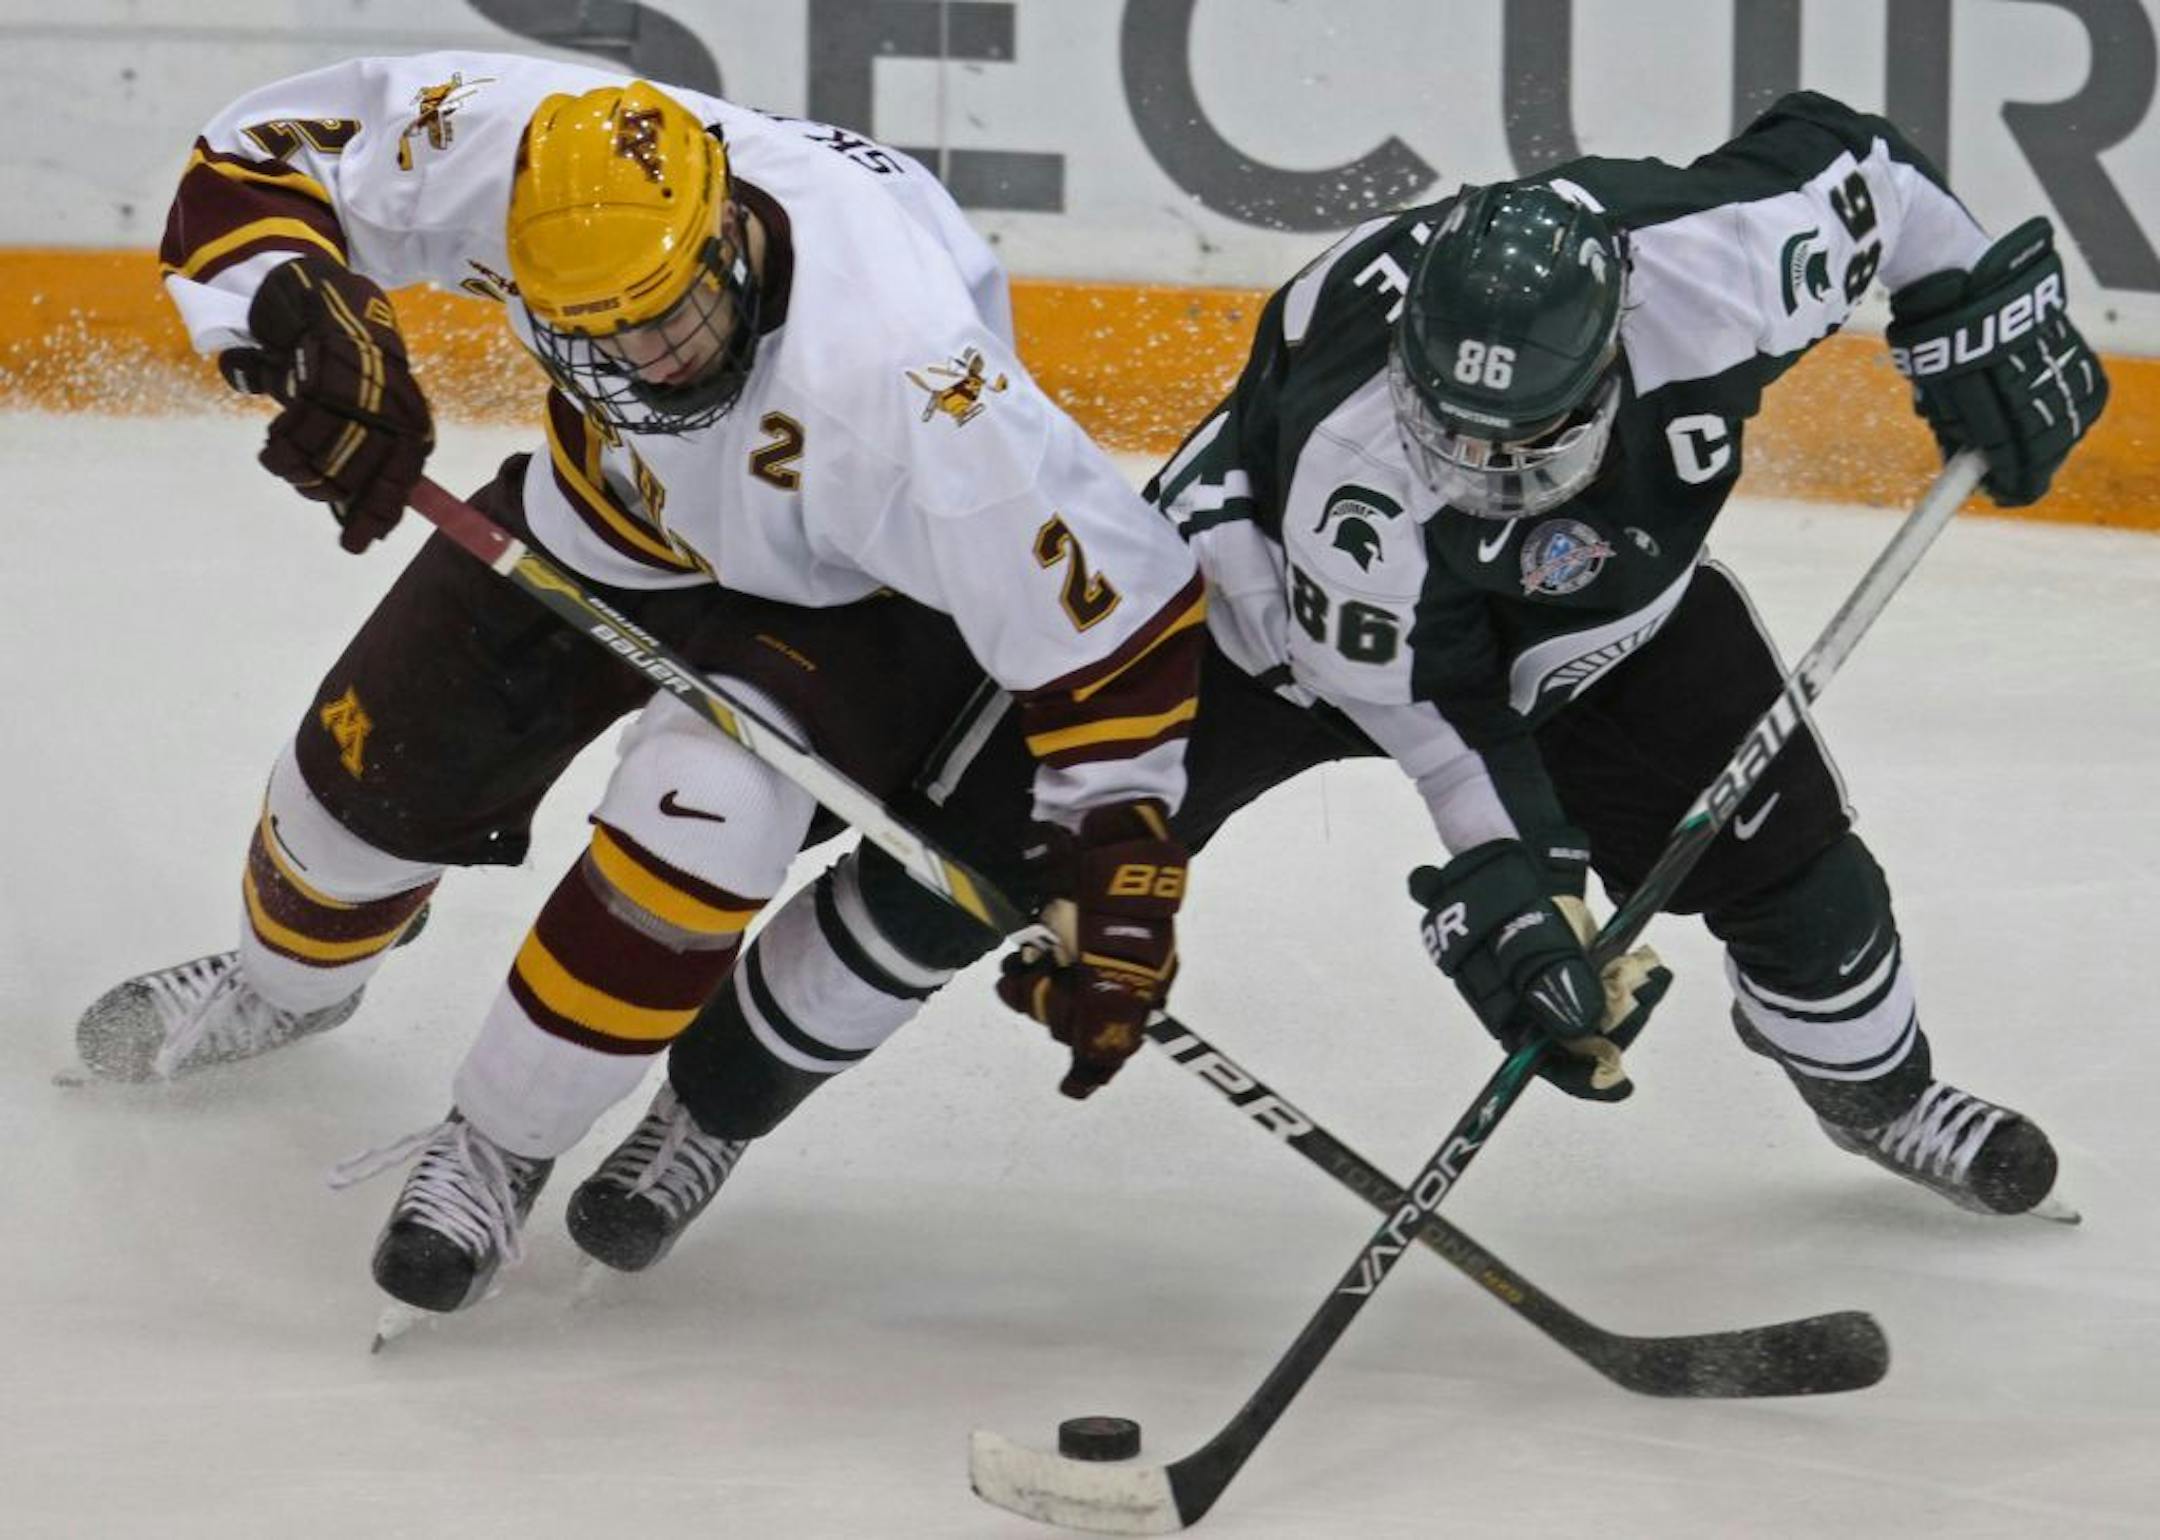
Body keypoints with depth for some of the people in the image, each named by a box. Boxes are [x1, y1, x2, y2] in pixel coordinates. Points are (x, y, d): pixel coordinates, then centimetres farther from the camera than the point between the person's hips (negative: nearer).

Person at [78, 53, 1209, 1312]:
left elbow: (1111, 603, -36)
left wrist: (1112, 879, -33)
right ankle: (282, 983, 47)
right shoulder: (504, 149, -34)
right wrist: (303, 317, -39)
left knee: (709, 803, -30)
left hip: (845, 596, -5)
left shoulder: (894, 374, -45)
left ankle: (498, 1148, -8)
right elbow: (253, 166, -18)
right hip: (607, 506, 5)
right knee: (382, 759, 10)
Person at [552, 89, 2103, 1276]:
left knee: (1784, 852, 2)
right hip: (1265, 582, -4)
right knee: (978, 851, -11)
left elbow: (1841, 154, -15)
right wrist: (1507, 881, -33)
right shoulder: (1349, 445, -43)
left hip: (1609, 607, 4)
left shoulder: (1712, 257, -37)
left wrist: (1980, 312, -12)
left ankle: (1873, 1083, 39)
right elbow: (1436, 703, -31)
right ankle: (710, 1106, 7)